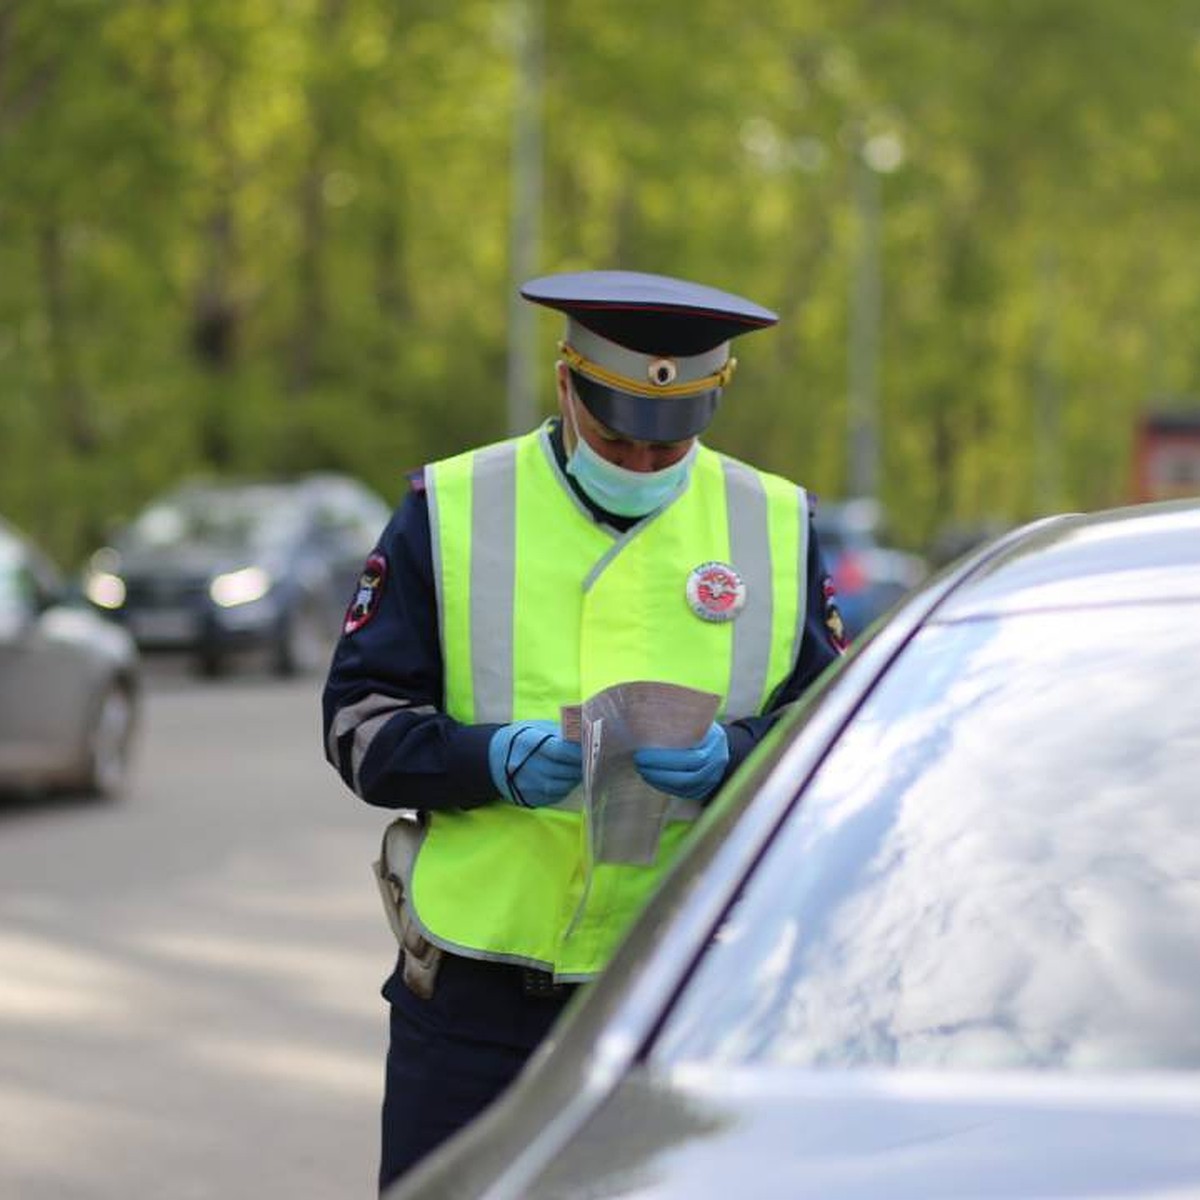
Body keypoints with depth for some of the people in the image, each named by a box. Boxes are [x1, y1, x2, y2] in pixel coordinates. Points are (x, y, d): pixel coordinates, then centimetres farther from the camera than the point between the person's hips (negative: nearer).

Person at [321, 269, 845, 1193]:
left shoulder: (777, 527, 7)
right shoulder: (450, 511, 2)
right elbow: (359, 717, 1)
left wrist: (730, 760, -13)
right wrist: (492, 762, -17)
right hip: (477, 981, -1)